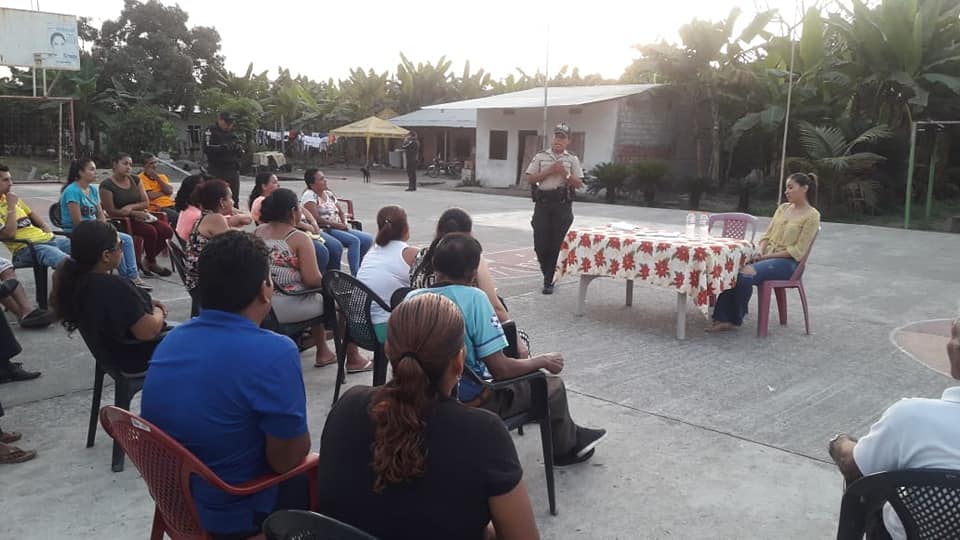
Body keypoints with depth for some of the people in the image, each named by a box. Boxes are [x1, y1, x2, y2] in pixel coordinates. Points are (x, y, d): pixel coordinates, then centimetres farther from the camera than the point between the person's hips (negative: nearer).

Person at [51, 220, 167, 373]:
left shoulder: (75, 278, -6)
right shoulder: (115, 287, -34)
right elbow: (149, 331, -30)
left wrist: (146, 303, 4)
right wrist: (159, 313, -10)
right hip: (137, 357, -9)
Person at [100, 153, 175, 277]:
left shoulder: (135, 180, 10)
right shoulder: (107, 185, -8)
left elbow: (146, 202, 6)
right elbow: (111, 211, -11)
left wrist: (131, 207, -15)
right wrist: (134, 213, -19)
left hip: (140, 215, 6)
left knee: (167, 230, -20)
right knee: (150, 231, -32)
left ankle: (148, 261, 1)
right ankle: (152, 263, -7)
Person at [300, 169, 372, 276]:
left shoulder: (329, 194, 17)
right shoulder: (309, 195, -7)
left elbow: (340, 213, 22)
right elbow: (316, 219, -18)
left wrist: (344, 224, -1)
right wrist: (338, 225, -16)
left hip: (339, 229, 8)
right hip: (323, 230, -8)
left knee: (368, 239, -7)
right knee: (354, 241, -29)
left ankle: (357, 270, 2)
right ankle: (355, 276, -27)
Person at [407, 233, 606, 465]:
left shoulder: (412, 298, -8)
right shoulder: (473, 298, -24)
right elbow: (500, 370, -25)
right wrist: (543, 361, -7)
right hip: (470, 402, -7)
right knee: (552, 386, 15)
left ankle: (569, 433, 45)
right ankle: (565, 448, 42)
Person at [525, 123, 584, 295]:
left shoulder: (572, 159, 7)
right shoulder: (540, 157, 8)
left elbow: (579, 184, 3)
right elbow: (530, 178, 2)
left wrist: (565, 173, -12)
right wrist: (549, 171, -8)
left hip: (562, 205, -1)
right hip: (542, 203, 1)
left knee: (556, 244, -1)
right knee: (540, 243, 0)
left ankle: (549, 281, 8)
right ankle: (548, 272, 26)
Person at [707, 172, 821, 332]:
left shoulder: (811, 215, -5)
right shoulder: (783, 207, 16)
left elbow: (798, 251, -11)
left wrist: (767, 256, -14)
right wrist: (760, 252, -5)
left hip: (788, 262, -6)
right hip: (767, 256, 7)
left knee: (745, 274, -32)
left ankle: (735, 319, -17)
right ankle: (724, 318, -26)